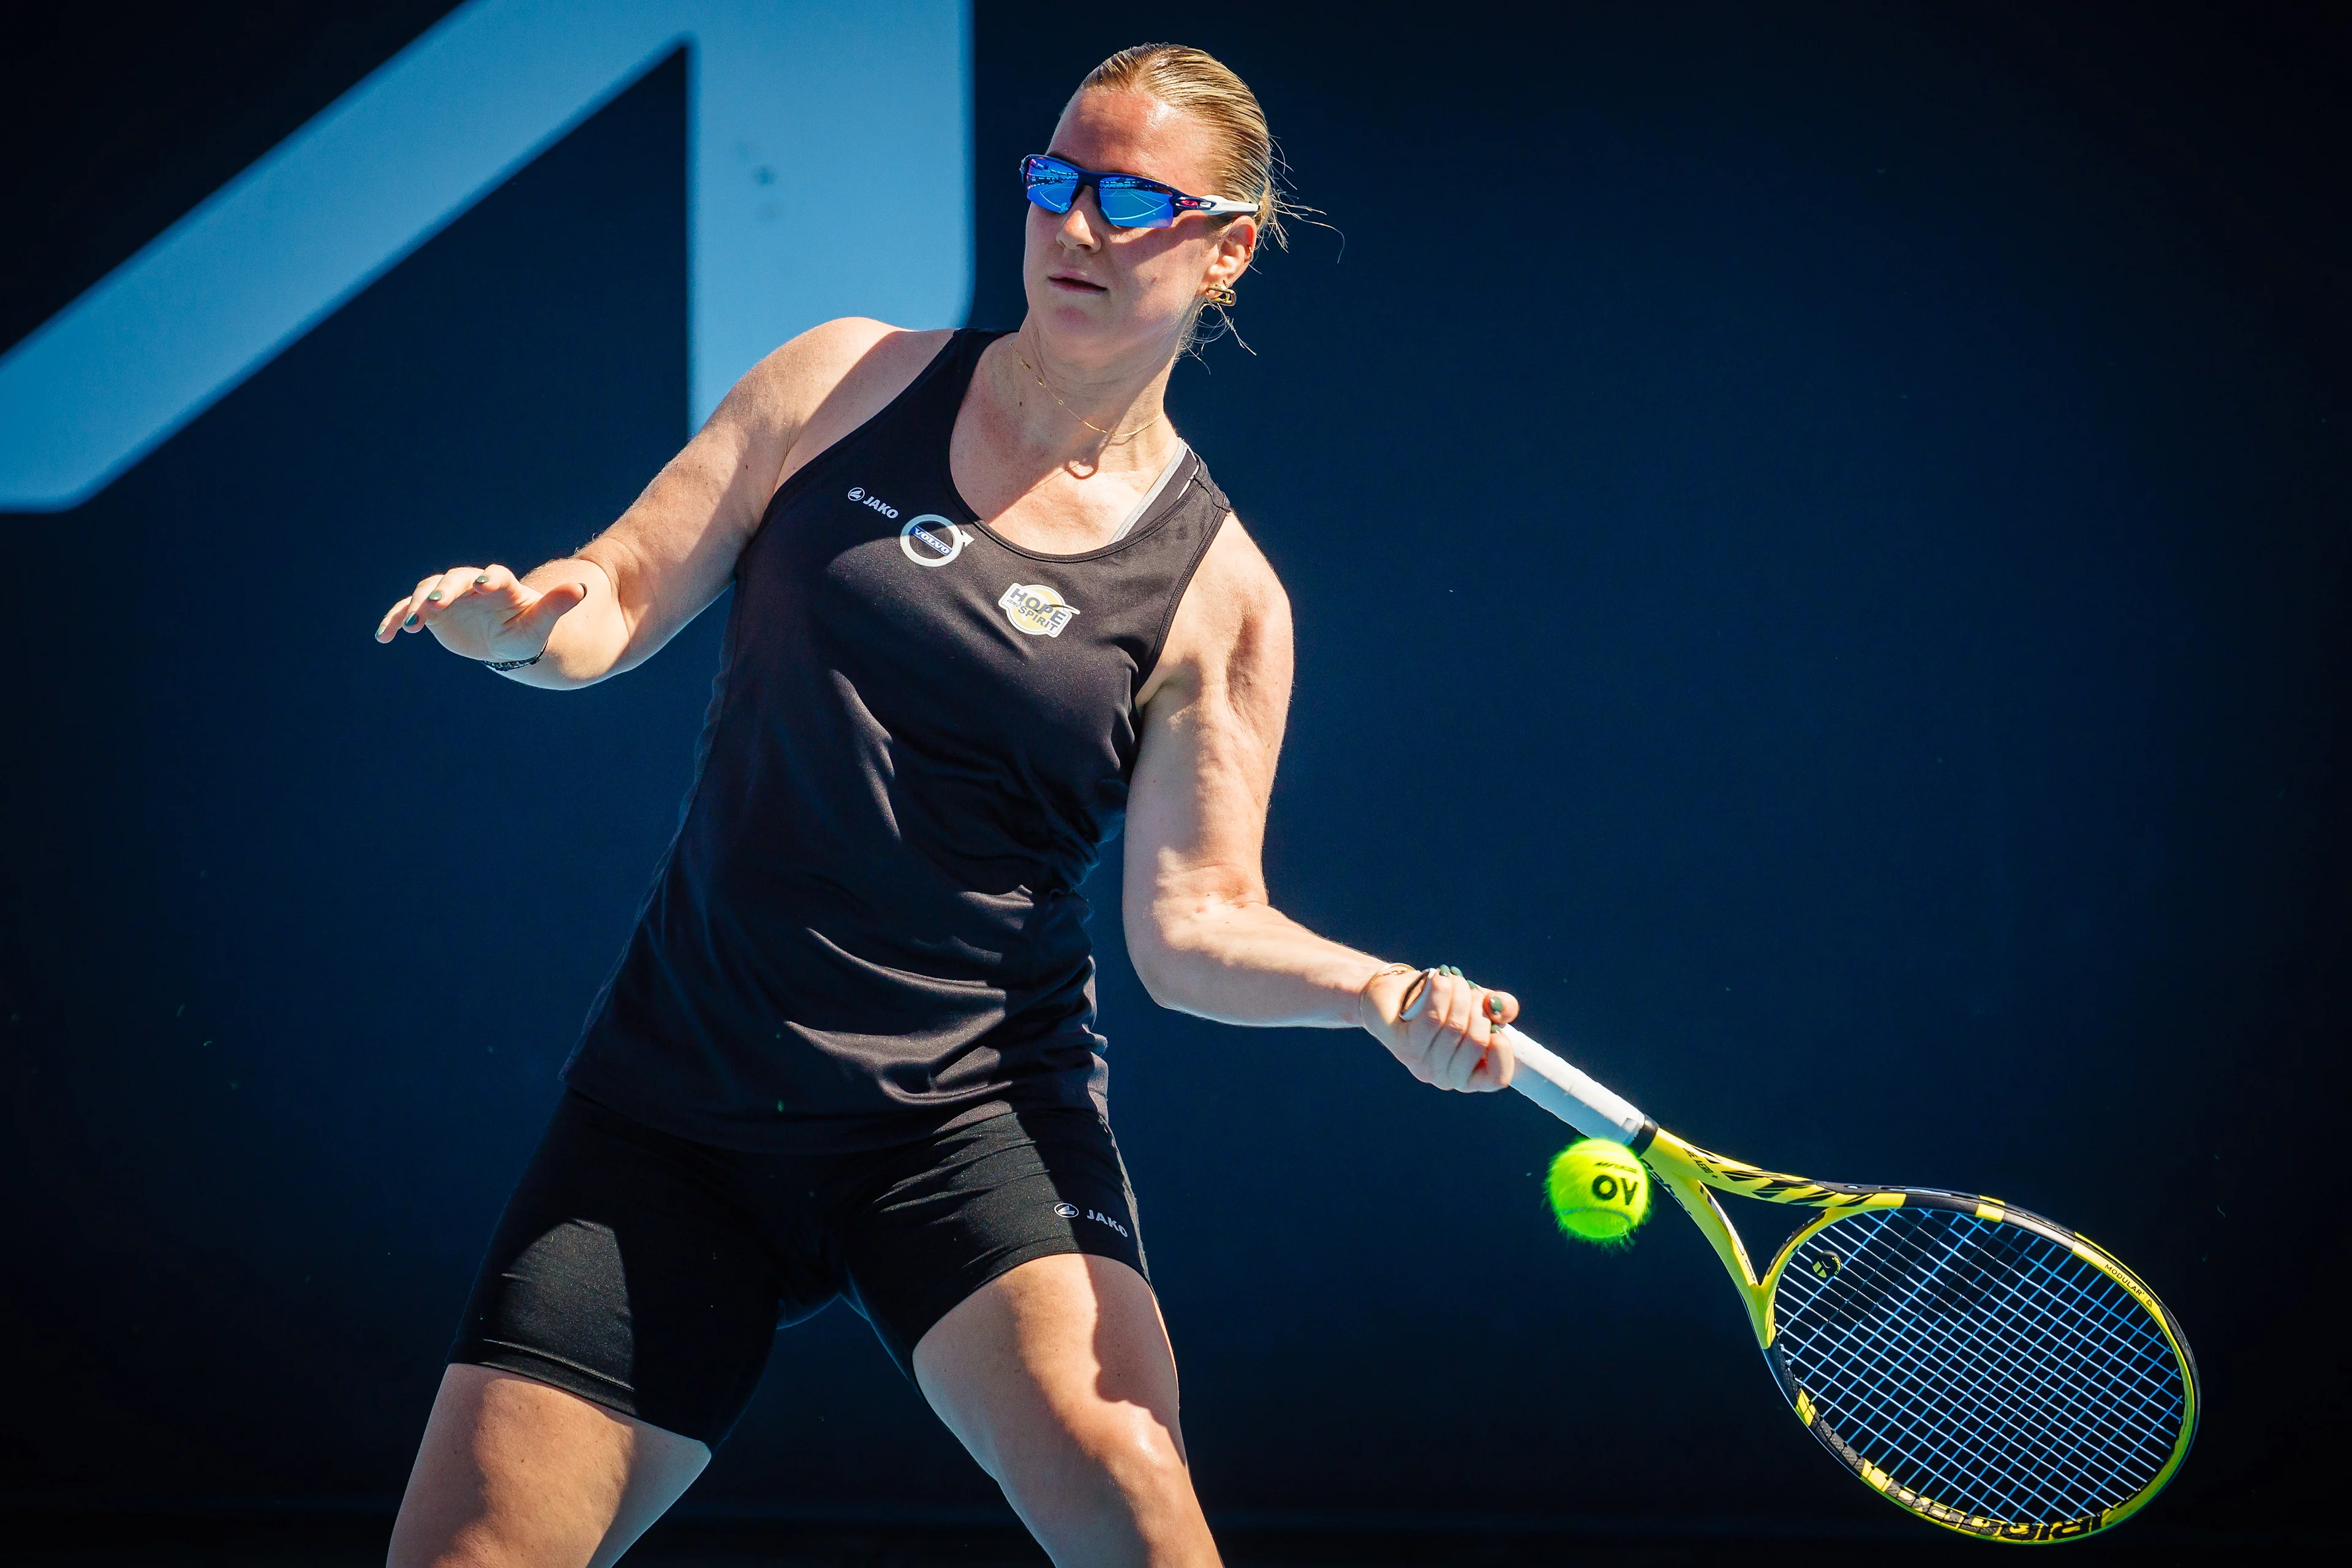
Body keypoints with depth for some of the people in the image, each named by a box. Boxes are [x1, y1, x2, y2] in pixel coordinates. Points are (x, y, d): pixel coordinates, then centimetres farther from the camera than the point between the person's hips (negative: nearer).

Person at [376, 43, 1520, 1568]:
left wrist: (1382, 990, -19)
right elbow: (621, 599, 8)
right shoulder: (848, 383, 6)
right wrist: (522, 618, -16)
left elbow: (1189, 921, -1)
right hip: (678, 1097, 2)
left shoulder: (1216, 595, 1)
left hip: (970, 1110, -2)